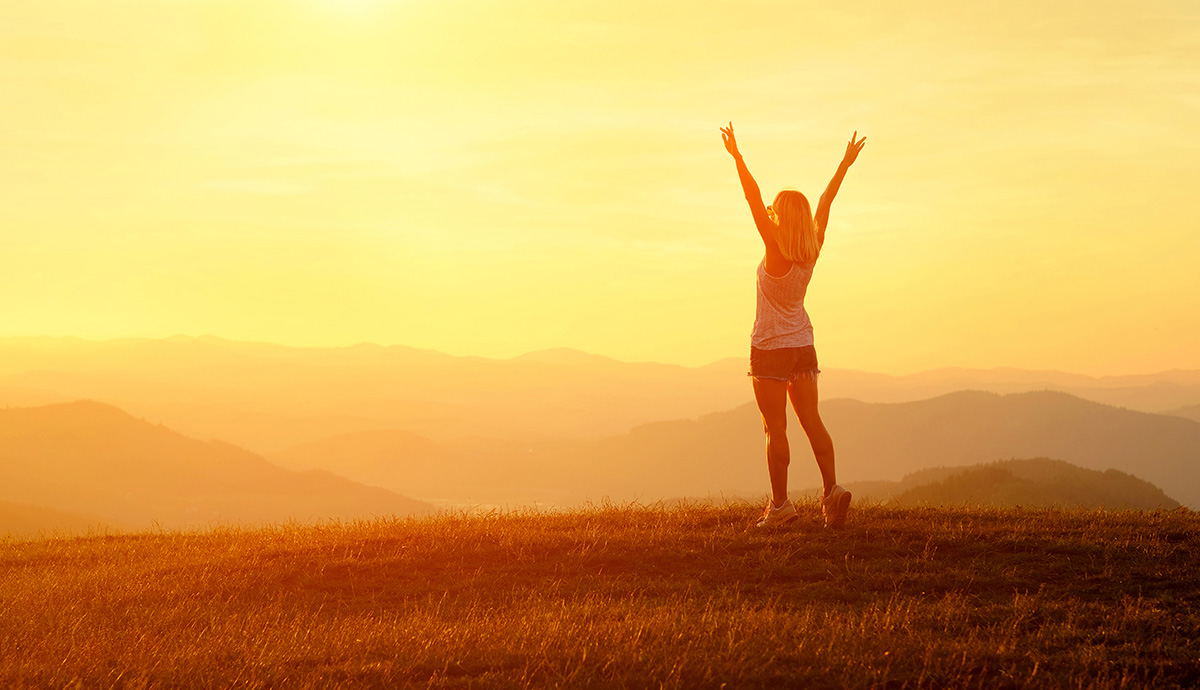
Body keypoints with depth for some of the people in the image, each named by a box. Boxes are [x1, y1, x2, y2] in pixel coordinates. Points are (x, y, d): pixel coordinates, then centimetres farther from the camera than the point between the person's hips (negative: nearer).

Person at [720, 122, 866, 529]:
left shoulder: (776, 249, -17)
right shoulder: (813, 250, -2)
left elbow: (753, 201, -20)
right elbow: (825, 203, 8)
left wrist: (737, 158, -21)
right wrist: (845, 164, 15)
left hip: (770, 349, -6)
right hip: (803, 345, 6)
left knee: (775, 428, -1)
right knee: (811, 421, 4)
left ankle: (780, 504, 2)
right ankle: (831, 488, -11)